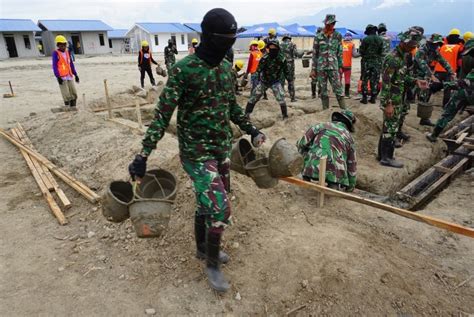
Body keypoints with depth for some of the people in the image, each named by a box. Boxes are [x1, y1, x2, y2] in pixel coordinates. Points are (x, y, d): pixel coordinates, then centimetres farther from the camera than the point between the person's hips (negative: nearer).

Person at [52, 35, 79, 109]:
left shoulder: (67, 52, 14)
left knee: (74, 93, 7)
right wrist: (58, 77, -17)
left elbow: (71, 64, 18)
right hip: (62, 77, -6)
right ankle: (68, 107, -1)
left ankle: (73, 107, 15)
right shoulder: (56, 53, -4)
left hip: (69, 76, 6)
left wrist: (75, 74, 15)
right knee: (66, 95, -8)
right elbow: (54, 66, -9)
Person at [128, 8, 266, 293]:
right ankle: (213, 264, 16)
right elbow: (163, 114, -15)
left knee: (208, 202, 19)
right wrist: (144, 155, -18)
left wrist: (251, 130, 15)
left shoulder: (227, 68, 5)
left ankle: (203, 248, 43)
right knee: (220, 209, -10)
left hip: (223, 148, 7)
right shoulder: (184, 69, -16)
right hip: (196, 152, -7)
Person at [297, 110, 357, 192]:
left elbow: (301, 144, 6)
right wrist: (351, 186, 33)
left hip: (313, 167, 1)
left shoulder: (321, 126, 16)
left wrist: (308, 161, 22)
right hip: (334, 171, 0)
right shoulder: (348, 137, 19)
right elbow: (352, 164, 23)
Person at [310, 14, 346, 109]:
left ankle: (344, 110, -2)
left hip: (333, 67, 0)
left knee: (338, 89, -6)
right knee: (323, 91, 6)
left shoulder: (338, 36, 5)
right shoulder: (318, 37, 1)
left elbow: (340, 53, 10)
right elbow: (314, 54, 4)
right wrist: (313, 69, 0)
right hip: (321, 67, 0)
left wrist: (340, 66, 7)